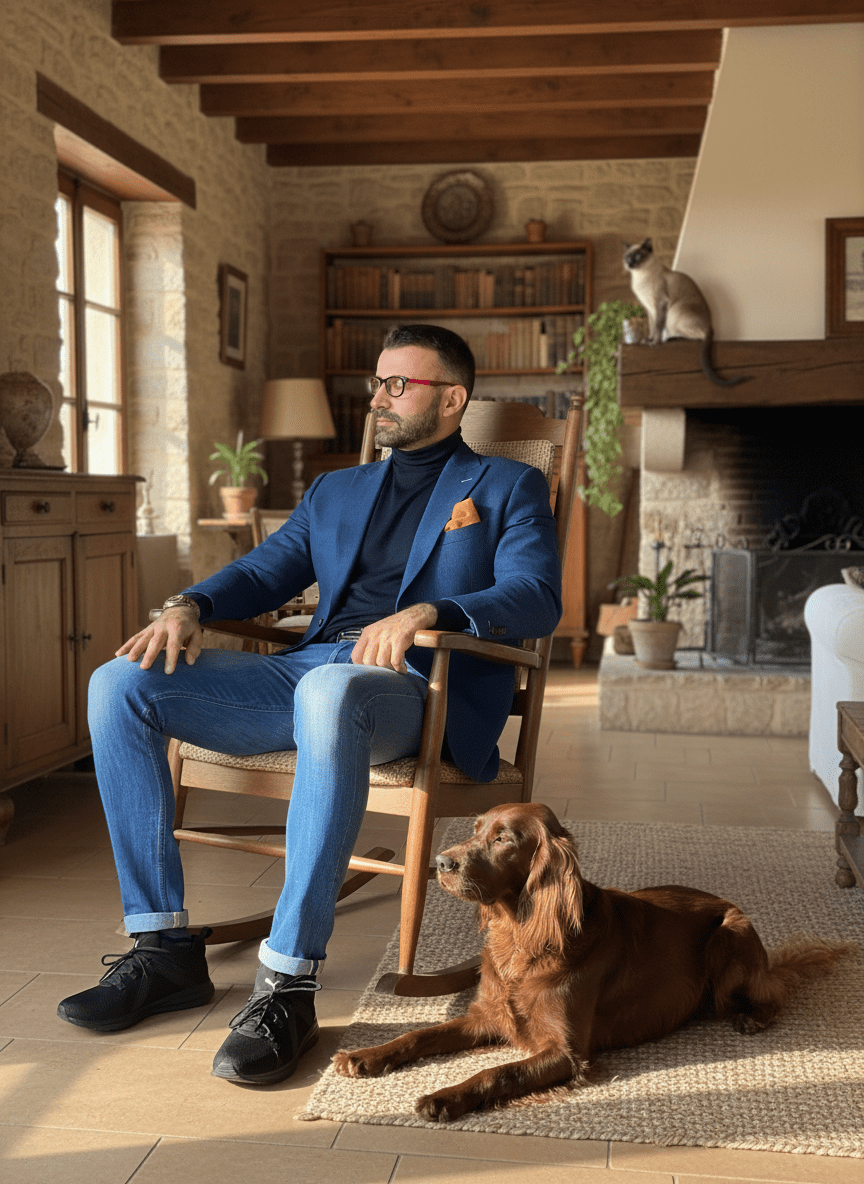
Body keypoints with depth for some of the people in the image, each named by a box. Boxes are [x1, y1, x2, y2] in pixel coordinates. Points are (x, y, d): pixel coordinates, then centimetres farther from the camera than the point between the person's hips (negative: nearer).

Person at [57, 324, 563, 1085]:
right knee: (120, 686, -14)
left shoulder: (508, 489, 13)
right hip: (304, 672, 6)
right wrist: (191, 605, -2)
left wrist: (428, 611, -22)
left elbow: (537, 599, -3)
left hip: (416, 685, -6)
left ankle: (289, 985, -36)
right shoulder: (336, 491, 29)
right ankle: (165, 949, -11)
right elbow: (264, 572, 21)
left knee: (330, 694, -43)